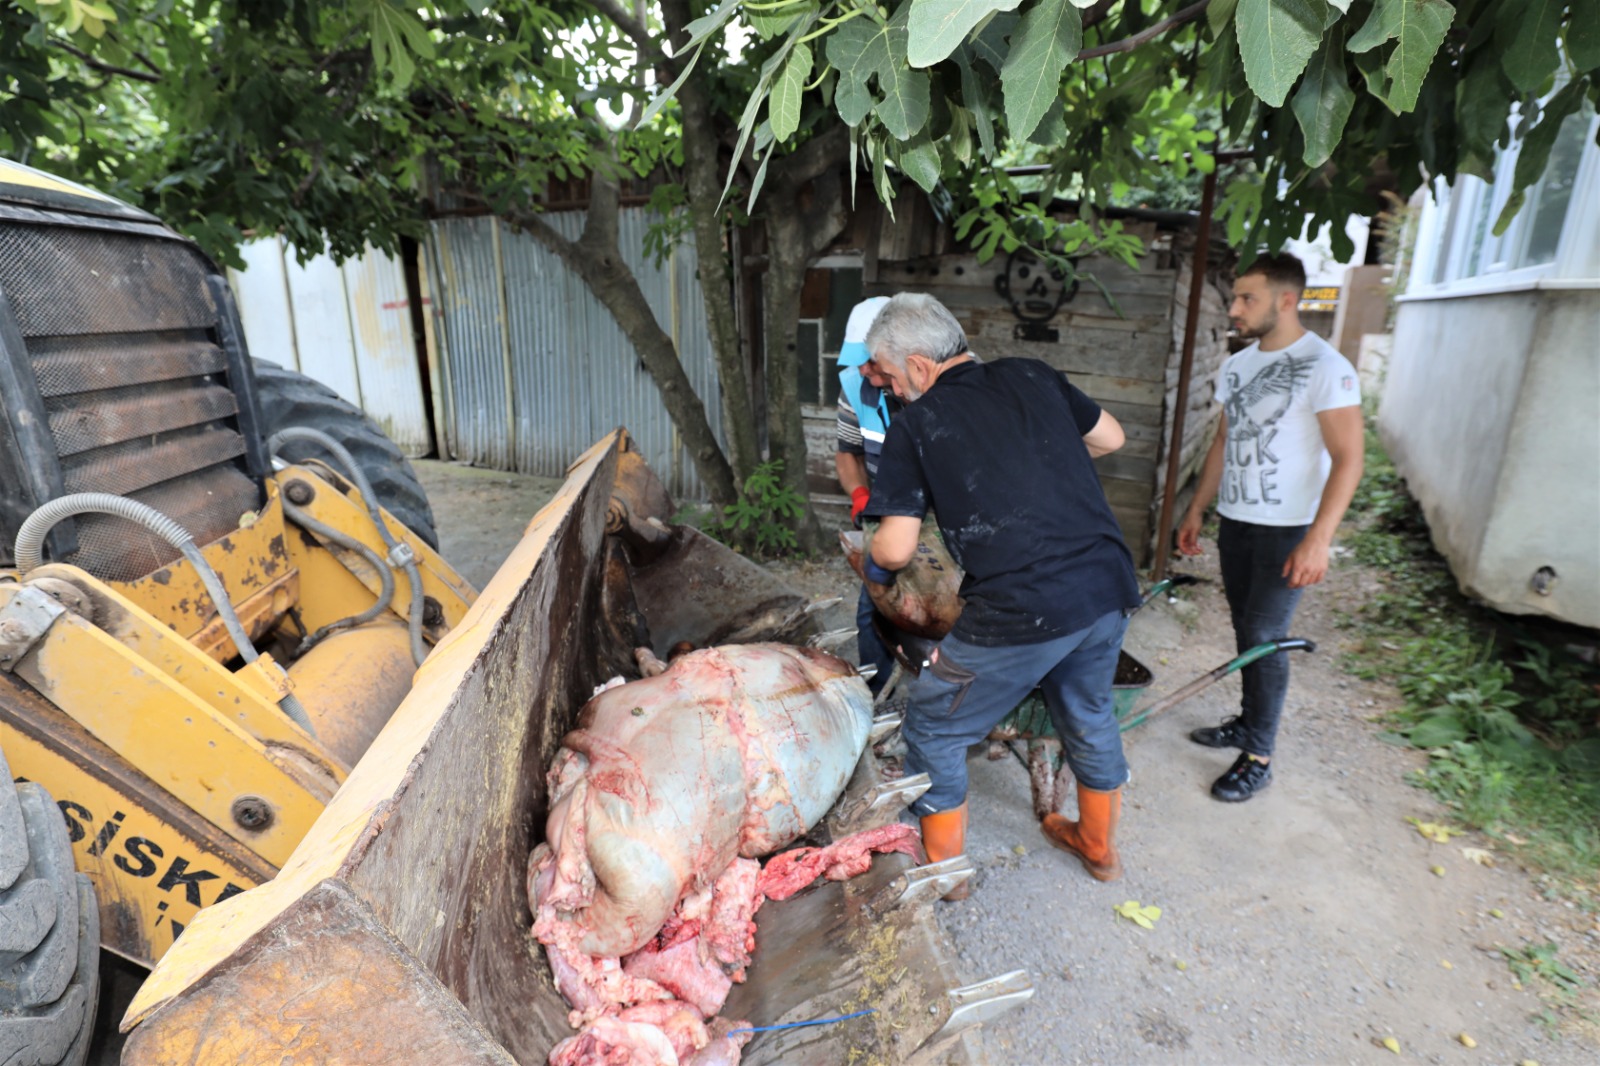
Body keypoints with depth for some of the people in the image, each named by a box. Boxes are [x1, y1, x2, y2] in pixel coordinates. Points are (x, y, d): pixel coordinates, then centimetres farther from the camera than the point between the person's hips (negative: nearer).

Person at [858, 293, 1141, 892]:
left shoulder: (916, 422, -5)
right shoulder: (1031, 378, 8)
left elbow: (896, 549, -9)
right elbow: (1110, 438, 20)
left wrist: (872, 562, 12)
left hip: (1021, 613, -6)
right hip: (1108, 589, 7)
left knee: (933, 728, 15)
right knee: (1089, 716, 29)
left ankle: (945, 868, 31)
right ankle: (1099, 846, 51)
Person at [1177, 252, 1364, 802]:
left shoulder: (1325, 368, -14)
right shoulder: (1236, 366, 8)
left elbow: (1347, 460, -17)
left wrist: (1318, 539, -24)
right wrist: (1196, 510, 14)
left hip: (1288, 529, -6)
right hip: (1235, 520, 6)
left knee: (1265, 636, -4)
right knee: (1246, 628, 14)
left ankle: (1258, 757, 8)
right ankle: (1249, 721, 29)